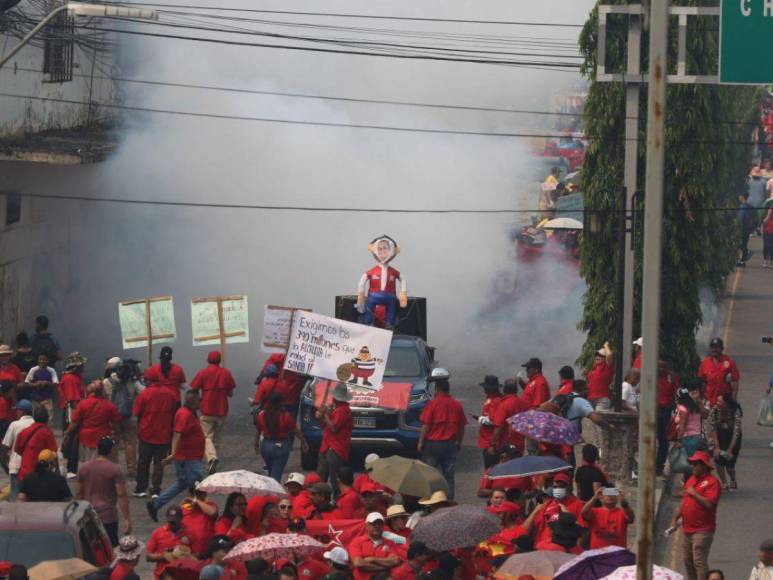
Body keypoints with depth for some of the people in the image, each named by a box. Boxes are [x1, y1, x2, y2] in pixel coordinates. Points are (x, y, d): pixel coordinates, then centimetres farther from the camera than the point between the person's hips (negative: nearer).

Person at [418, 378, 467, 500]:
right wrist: (459, 442, 19)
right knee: (449, 474, 6)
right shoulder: (457, 405, 4)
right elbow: (462, 426, 9)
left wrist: (420, 442, -3)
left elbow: (426, 425, -10)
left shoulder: (433, 403, -9)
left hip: (433, 443, -3)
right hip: (450, 444, 3)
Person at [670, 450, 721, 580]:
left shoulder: (712, 482, -11)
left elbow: (709, 504, -24)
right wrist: (675, 518, 17)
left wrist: (694, 493, -17)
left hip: (702, 530, -9)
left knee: (699, 561, -13)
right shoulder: (691, 479, 16)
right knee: (688, 561, 14)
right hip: (688, 529, 9)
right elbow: (685, 501, 24)